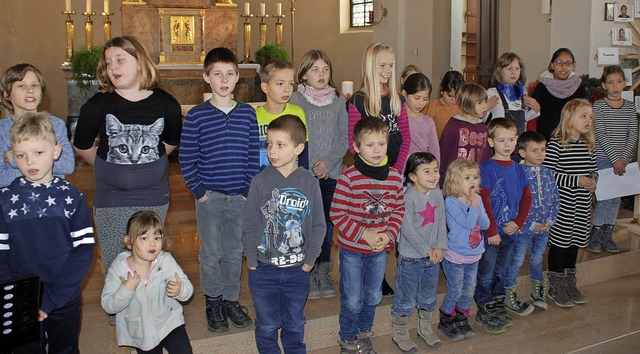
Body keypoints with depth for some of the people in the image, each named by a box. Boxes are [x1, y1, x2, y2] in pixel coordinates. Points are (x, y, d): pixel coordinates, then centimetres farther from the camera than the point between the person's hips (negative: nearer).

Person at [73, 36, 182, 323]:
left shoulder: (165, 104, -5)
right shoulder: (98, 105, -9)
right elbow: (82, 146, 6)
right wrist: (110, 168, 11)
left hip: (154, 196, 1)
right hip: (111, 200, -1)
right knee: (116, 262, 6)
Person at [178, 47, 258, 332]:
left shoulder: (248, 114, 2)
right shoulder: (196, 116, -5)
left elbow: (253, 156, 4)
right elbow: (186, 158, -3)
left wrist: (250, 189, -2)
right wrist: (199, 191, -7)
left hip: (240, 196, 2)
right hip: (209, 196, -2)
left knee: (234, 252, 13)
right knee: (211, 253, 7)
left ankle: (231, 299, 29)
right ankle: (213, 303, 23)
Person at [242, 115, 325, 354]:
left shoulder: (309, 183, -6)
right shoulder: (260, 181, -9)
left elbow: (318, 225, 0)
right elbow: (250, 224, -4)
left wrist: (310, 259, -2)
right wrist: (251, 260, -3)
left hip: (298, 270, 1)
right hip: (264, 269, -1)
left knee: (295, 324, 18)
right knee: (267, 325, 12)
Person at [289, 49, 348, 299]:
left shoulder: (339, 100, 5)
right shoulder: (295, 100, -3)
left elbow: (345, 136, 3)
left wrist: (328, 162, -9)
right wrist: (310, 167, -10)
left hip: (332, 173, 3)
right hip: (304, 174, -3)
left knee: (328, 223, 9)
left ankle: (323, 272, 23)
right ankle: (308, 273, 14)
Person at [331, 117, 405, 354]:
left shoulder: (395, 177, -4)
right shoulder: (349, 177, -18)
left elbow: (399, 210, 6)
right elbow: (337, 214, -15)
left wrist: (389, 235, -9)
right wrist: (363, 234, -19)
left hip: (380, 249, 4)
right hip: (351, 249, -4)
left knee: (373, 297, 19)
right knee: (353, 300, 7)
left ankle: (364, 333, 42)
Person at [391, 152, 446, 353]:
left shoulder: (437, 194, -1)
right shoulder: (408, 197, -21)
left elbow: (441, 222, 3)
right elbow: (407, 229, -22)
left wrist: (440, 247, -7)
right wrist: (427, 250, -16)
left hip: (433, 256, 6)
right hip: (411, 257, -6)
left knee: (428, 297, 22)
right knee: (406, 299, 7)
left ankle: (425, 329, 42)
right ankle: (399, 334, 25)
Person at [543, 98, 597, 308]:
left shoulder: (588, 144, 8)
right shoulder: (556, 143, -14)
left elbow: (594, 168, 19)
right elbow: (548, 173, -18)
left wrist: (593, 180, -4)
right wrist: (577, 180, -21)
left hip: (582, 204, 7)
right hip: (562, 204, -7)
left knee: (575, 241, 16)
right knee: (559, 241, 3)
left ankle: (569, 283, 32)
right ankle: (555, 286, 18)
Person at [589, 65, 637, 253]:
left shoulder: (630, 106, 8)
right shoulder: (598, 106, -4)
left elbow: (633, 134, 2)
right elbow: (601, 135, -11)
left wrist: (624, 158, -10)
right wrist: (615, 158, -18)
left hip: (623, 159, 4)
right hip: (603, 158, -4)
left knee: (616, 197, 8)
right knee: (606, 196, -9)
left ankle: (607, 235, 18)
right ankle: (595, 234, 7)